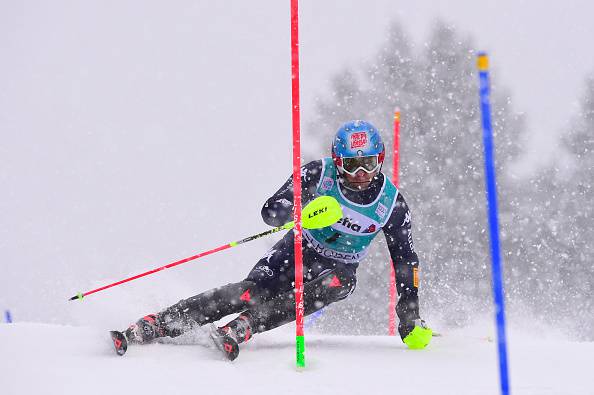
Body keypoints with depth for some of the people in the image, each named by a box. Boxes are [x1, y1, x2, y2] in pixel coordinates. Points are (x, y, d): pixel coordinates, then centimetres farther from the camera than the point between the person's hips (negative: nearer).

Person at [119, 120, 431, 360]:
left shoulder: (392, 203, -12)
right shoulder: (319, 173, -16)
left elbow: (406, 259, -2)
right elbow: (271, 210, -22)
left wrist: (410, 316, -6)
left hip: (339, 268, 1)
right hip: (297, 252, -1)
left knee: (338, 282, -36)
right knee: (252, 291, -29)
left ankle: (239, 330, -43)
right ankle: (150, 326, -35)